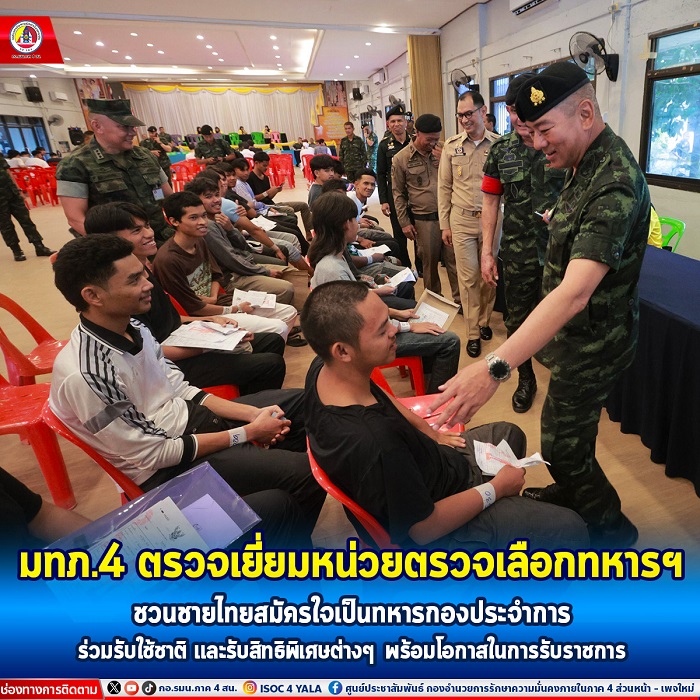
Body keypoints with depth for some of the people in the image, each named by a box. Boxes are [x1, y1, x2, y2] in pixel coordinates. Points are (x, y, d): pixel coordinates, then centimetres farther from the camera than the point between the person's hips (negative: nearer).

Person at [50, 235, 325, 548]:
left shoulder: (133, 328, -3)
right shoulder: (83, 375, -28)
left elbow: (178, 388, 5)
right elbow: (153, 453, -23)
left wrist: (252, 414, -6)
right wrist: (246, 433, -18)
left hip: (189, 415, 8)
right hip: (168, 467, -8)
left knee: (301, 404, 11)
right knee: (308, 472, -15)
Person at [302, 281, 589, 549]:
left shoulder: (323, 367, -17)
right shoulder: (374, 447, -43)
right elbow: (423, 529, -27)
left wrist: (430, 433, 5)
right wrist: (497, 488, -14)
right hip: (435, 519, -8)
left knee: (509, 433, 25)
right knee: (570, 529, -5)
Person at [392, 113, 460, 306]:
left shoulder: (443, 152, 7)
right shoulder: (401, 158, 0)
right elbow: (398, 193, 5)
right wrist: (405, 223, 1)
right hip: (423, 220, -2)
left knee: (454, 260, 2)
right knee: (429, 263, 8)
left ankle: (460, 300, 14)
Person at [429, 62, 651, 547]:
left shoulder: (614, 184, -30)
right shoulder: (587, 163, 2)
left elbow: (574, 293, -43)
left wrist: (496, 367, -51)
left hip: (592, 344, -9)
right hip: (575, 335, 9)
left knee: (563, 444, 5)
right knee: (570, 431, 25)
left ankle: (610, 526, 31)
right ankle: (571, 494, 49)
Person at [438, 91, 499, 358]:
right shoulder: (452, 145, 3)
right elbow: (444, 187, 6)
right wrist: (444, 225, 4)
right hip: (461, 219, 0)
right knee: (468, 278, 2)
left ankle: (484, 320, 29)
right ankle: (473, 333, 11)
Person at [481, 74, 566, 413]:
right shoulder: (500, 150, 3)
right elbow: (491, 201, 5)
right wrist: (487, 252, 2)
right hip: (518, 252, 2)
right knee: (517, 319, 12)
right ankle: (525, 379, 33)